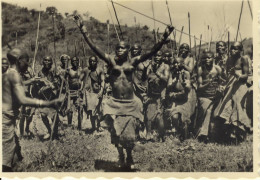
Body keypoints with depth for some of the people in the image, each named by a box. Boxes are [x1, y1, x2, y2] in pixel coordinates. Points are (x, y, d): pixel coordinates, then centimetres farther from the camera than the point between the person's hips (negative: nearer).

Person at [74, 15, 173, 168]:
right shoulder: (111, 60, -1)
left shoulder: (133, 62, -1)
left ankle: (129, 157, 33)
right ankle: (121, 157, 32)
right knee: (117, 132, 5)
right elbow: (94, 47, -8)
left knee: (129, 133, 5)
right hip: (115, 103, 0)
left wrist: (164, 38, -21)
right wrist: (83, 30, -15)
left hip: (130, 103, 0)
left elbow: (152, 52, -9)